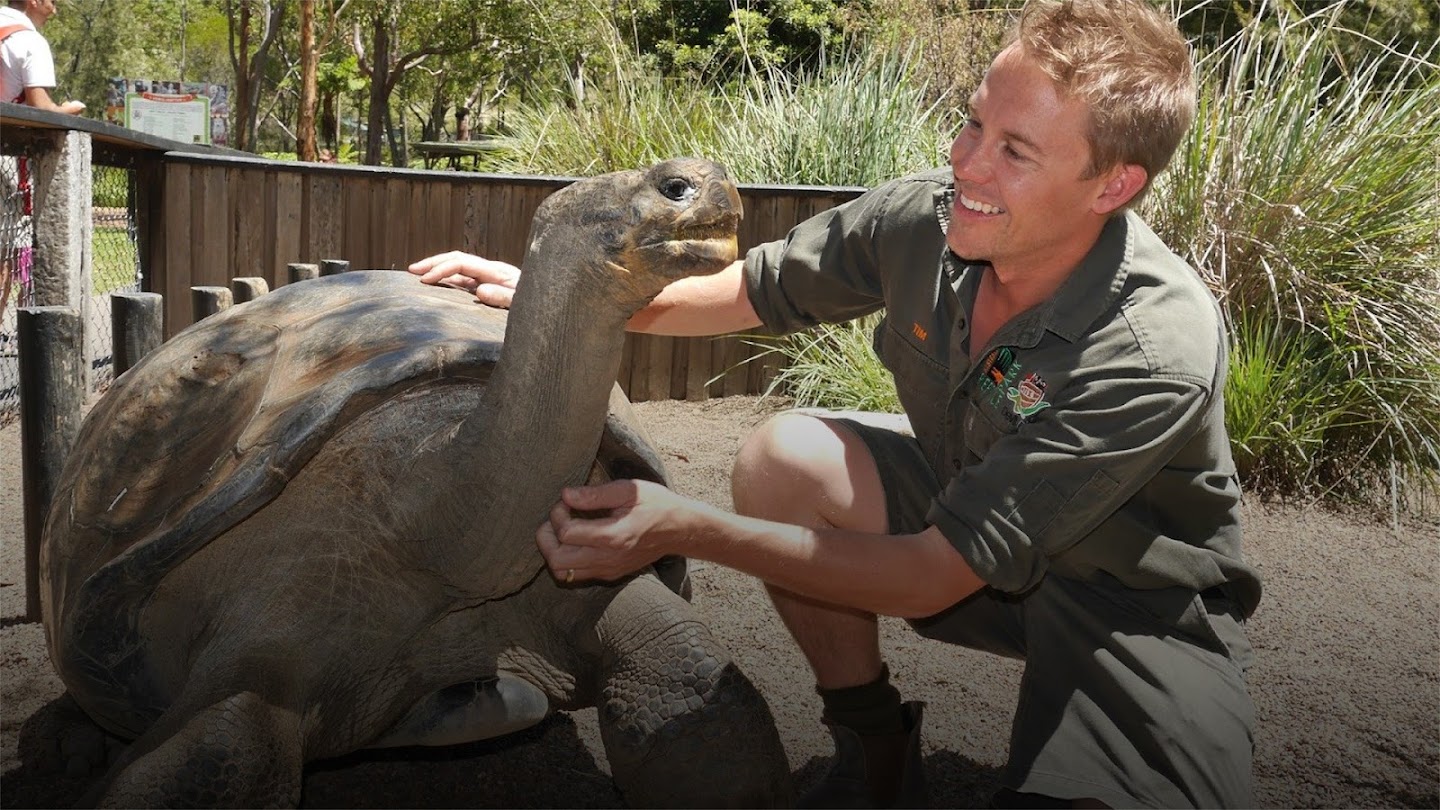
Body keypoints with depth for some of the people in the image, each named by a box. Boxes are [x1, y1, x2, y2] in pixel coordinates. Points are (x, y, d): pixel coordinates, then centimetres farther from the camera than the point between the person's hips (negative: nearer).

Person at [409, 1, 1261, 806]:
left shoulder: (1157, 353, -34)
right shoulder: (925, 214, -19)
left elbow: (933, 578, -31)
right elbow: (744, 290, 0)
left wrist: (688, 530, -35)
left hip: (1142, 605, -4)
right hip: (968, 511, 5)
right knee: (786, 457, -21)